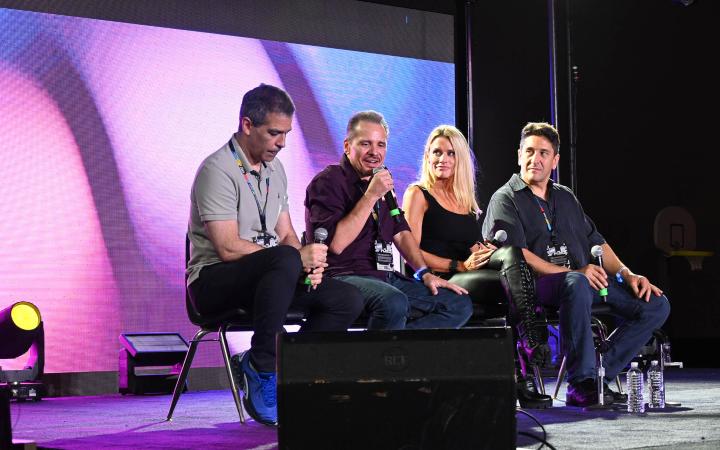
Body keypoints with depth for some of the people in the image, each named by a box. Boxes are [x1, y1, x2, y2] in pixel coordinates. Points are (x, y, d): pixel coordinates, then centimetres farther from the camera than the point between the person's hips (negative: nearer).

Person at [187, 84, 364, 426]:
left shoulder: (275, 169, 15)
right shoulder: (218, 169, -13)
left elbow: (286, 234, 16)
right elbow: (228, 248, -21)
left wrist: (309, 264, -7)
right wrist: (299, 258, -19)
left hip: (265, 277, 8)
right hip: (213, 280, -8)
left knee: (347, 299, -9)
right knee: (285, 260, -38)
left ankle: (258, 366, -9)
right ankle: (262, 368, -27)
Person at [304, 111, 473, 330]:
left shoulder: (381, 182, 21)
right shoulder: (328, 181, -6)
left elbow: (401, 233, 25)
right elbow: (335, 244, -18)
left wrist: (425, 273, 10)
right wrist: (371, 196, -17)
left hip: (387, 278, 9)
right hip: (344, 277, -9)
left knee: (460, 304, -5)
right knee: (393, 302, -40)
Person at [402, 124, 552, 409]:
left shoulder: (467, 200, 25)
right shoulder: (418, 194, 5)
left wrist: (482, 252, 2)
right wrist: (459, 265, -13)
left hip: (470, 279, 5)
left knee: (510, 253, -30)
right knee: (511, 272, -31)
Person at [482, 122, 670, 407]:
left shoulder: (566, 198, 26)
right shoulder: (505, 199, 4)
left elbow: (597, 243, 23)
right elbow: (518, 255, -11)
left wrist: (628, 275, 6)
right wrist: (573, 273, -19)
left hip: (589, 278, 7)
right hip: (537, 285, -7)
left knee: (656, 305, -9)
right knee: (577, 285, -41)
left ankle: (599, 374, -13)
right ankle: (581, 383, -34)